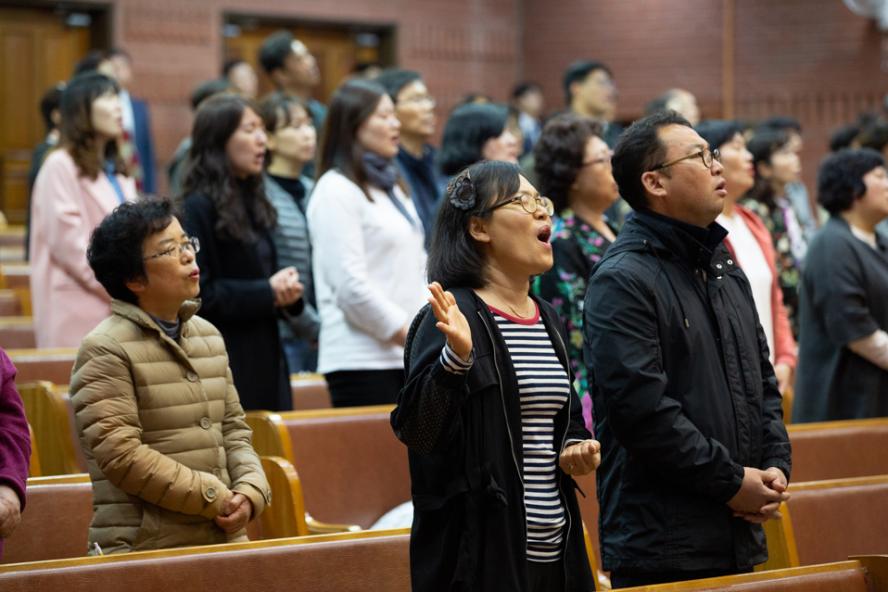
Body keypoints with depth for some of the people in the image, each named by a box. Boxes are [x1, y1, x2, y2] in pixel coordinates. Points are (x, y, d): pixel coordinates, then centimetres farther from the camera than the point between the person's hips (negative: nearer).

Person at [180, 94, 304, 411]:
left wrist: (285, 289, -1)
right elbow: (199, 293, -17)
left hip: (264, 359, 8)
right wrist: (267, 293, -16)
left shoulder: (253, 203, 14)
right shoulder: (199, 207, -11)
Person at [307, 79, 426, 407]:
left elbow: (418, 266, 21)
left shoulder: (390, 186, 21)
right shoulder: (336, 191, -7)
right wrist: (410, 335, -12)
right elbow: (351, 285, -15)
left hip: (405, 355, 8)